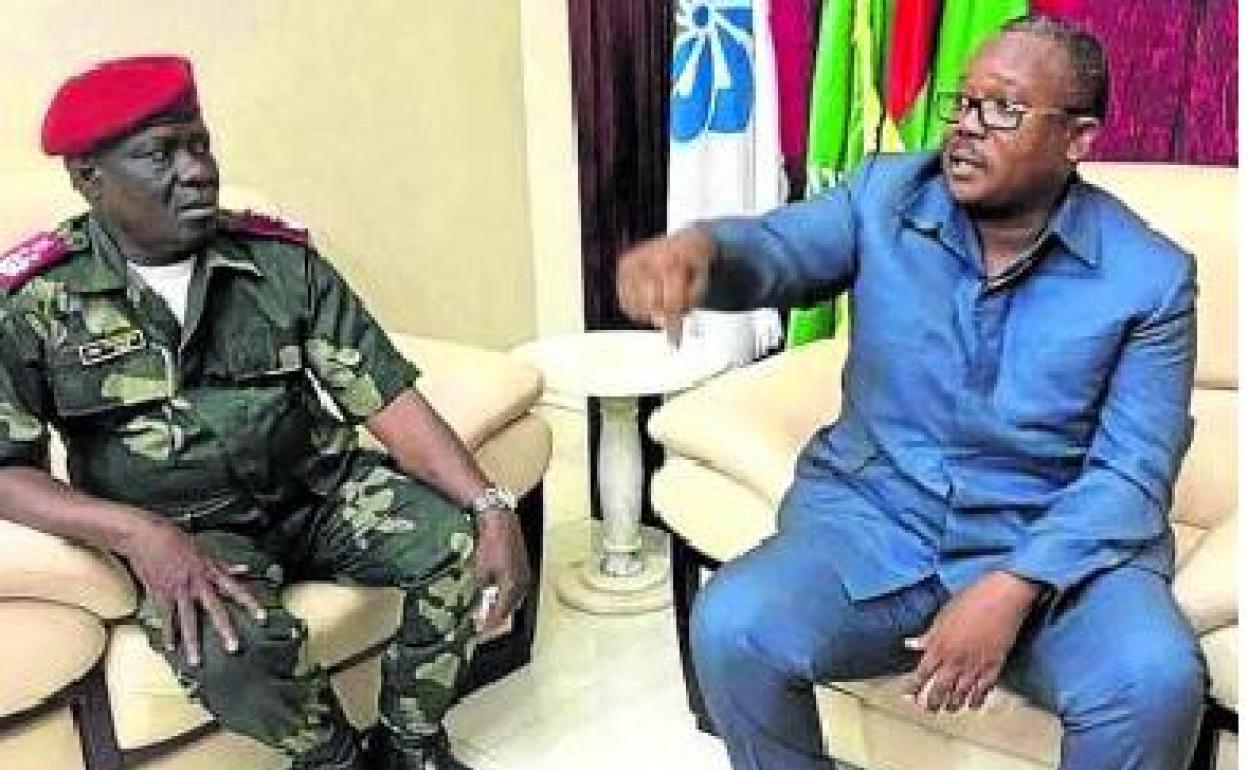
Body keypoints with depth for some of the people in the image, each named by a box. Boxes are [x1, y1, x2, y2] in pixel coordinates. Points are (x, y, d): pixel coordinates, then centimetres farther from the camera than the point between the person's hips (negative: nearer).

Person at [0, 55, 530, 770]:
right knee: (234, 656, -33)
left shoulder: (282, 260, -4)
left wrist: (491, 505, -22)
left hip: (319, 488, 3)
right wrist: (137, 531, -27)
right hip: (181, 529, -2)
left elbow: (389, 397, -8)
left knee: (466, 541, -18)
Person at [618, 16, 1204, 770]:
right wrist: (700, 248, -37)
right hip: (872, 517, 1)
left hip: (1055, 543, -1)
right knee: (732, 629, -24)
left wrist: (1014, 588, -23)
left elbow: (1131, 474, -8)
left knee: (1156, 680, -29)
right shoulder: (886, 196, 1)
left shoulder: (1150, 276, -5)